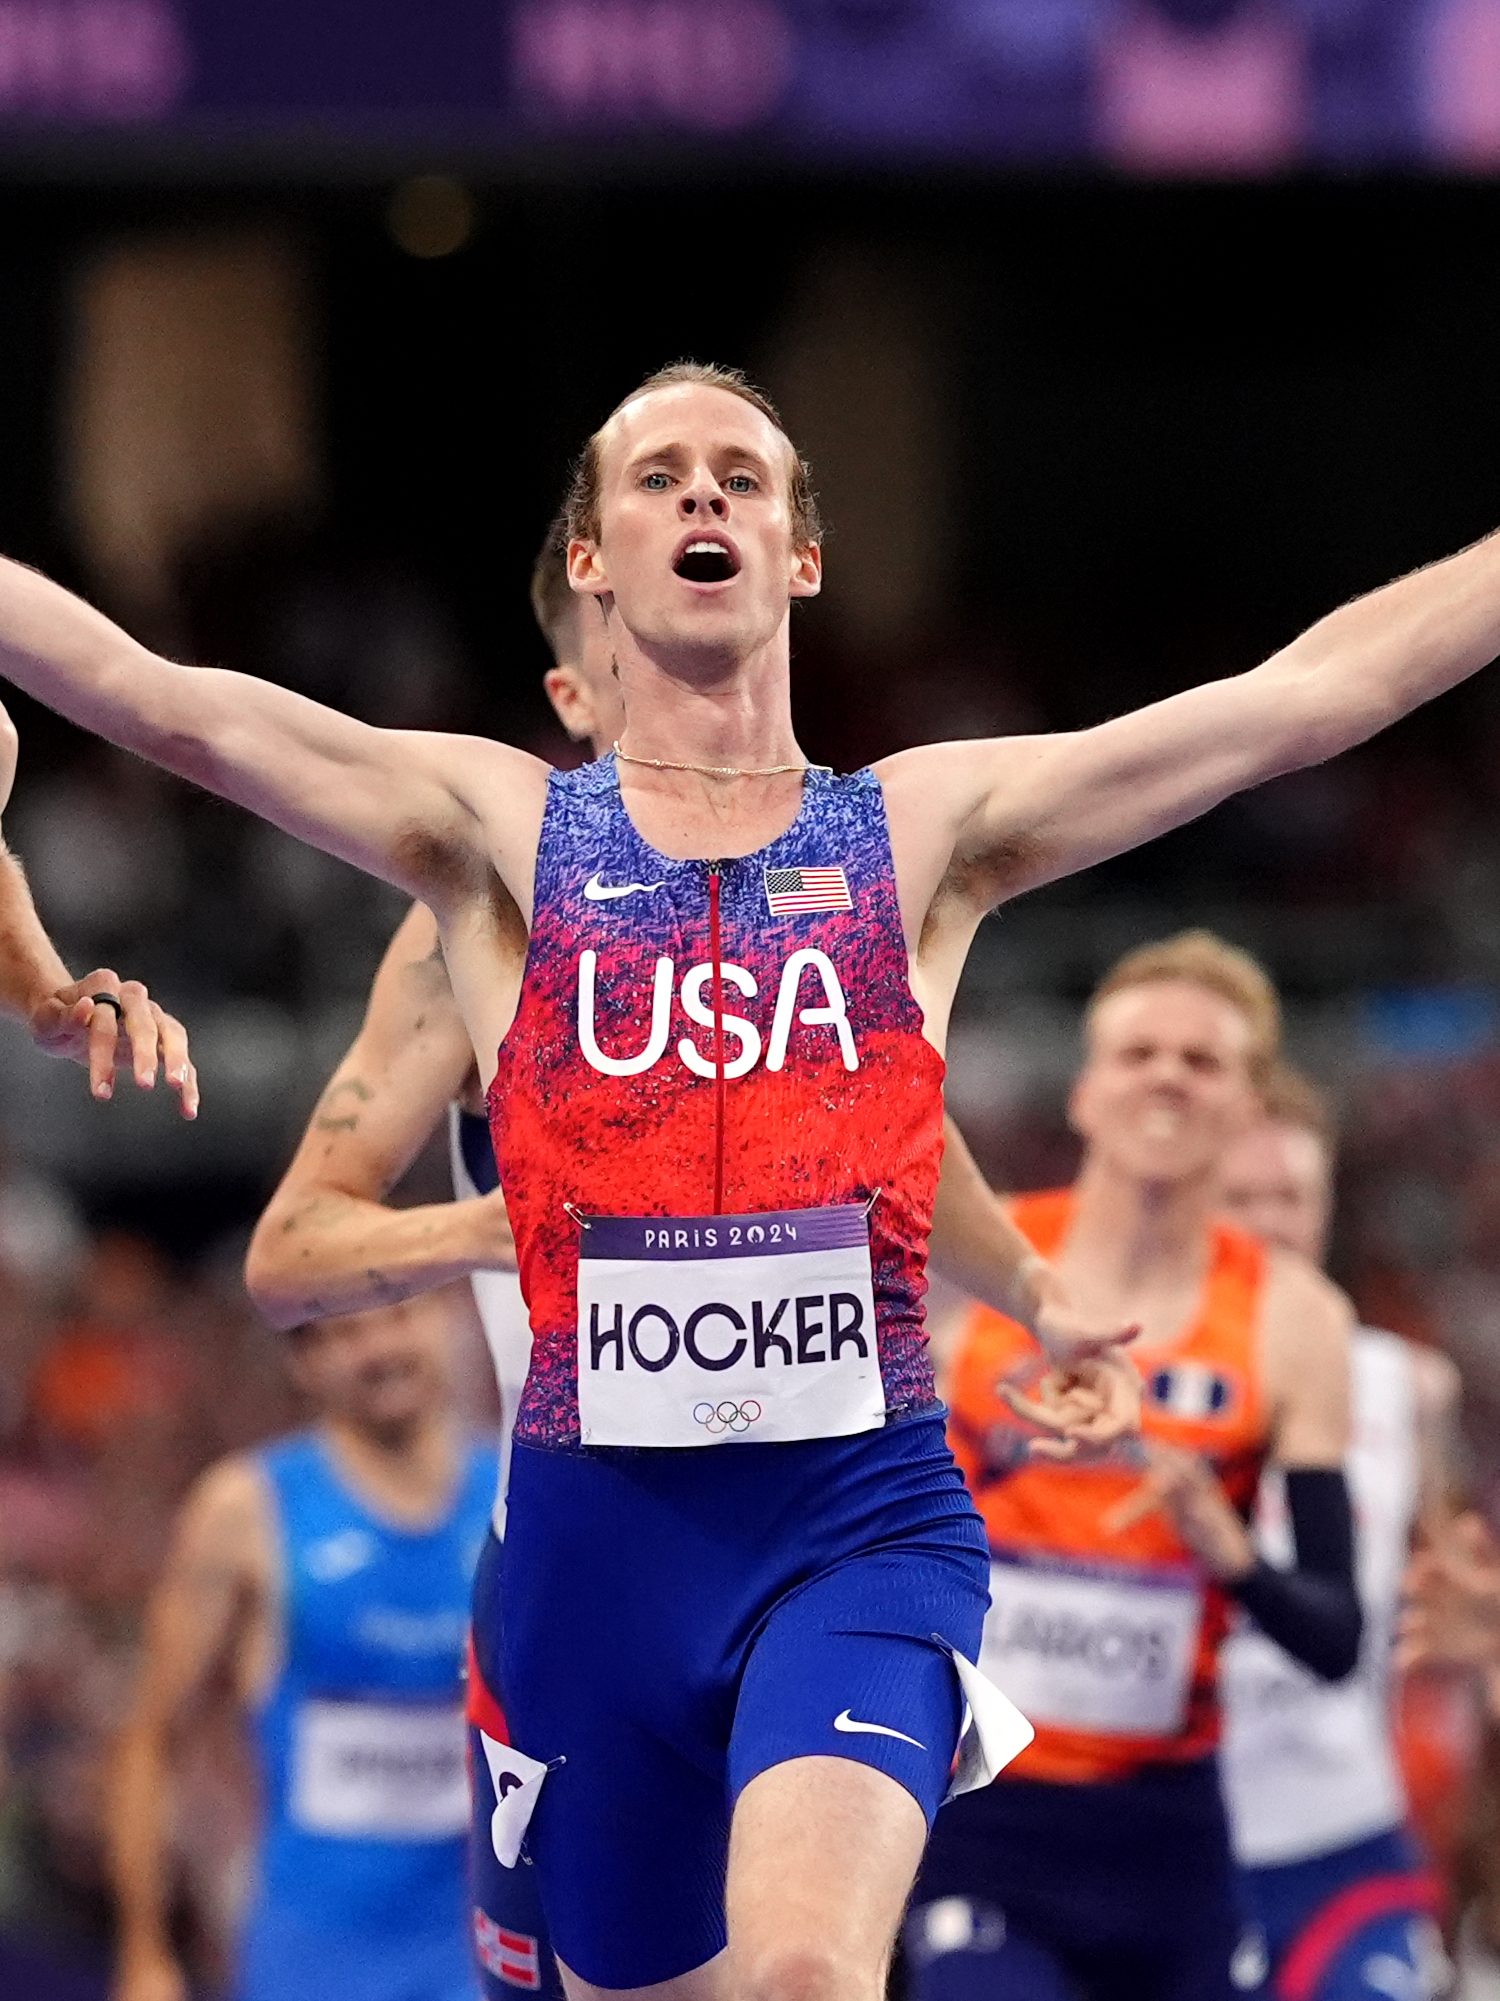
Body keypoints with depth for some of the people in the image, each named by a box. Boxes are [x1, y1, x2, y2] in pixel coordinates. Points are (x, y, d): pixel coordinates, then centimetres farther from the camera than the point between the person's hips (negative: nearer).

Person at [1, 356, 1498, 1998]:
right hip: (600, 1529, 2)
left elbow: (1311, 692, 2)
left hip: (865, 1511, -2)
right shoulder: (498, 831, 8)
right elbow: (161, 701, -3)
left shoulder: (929, 830, 8)